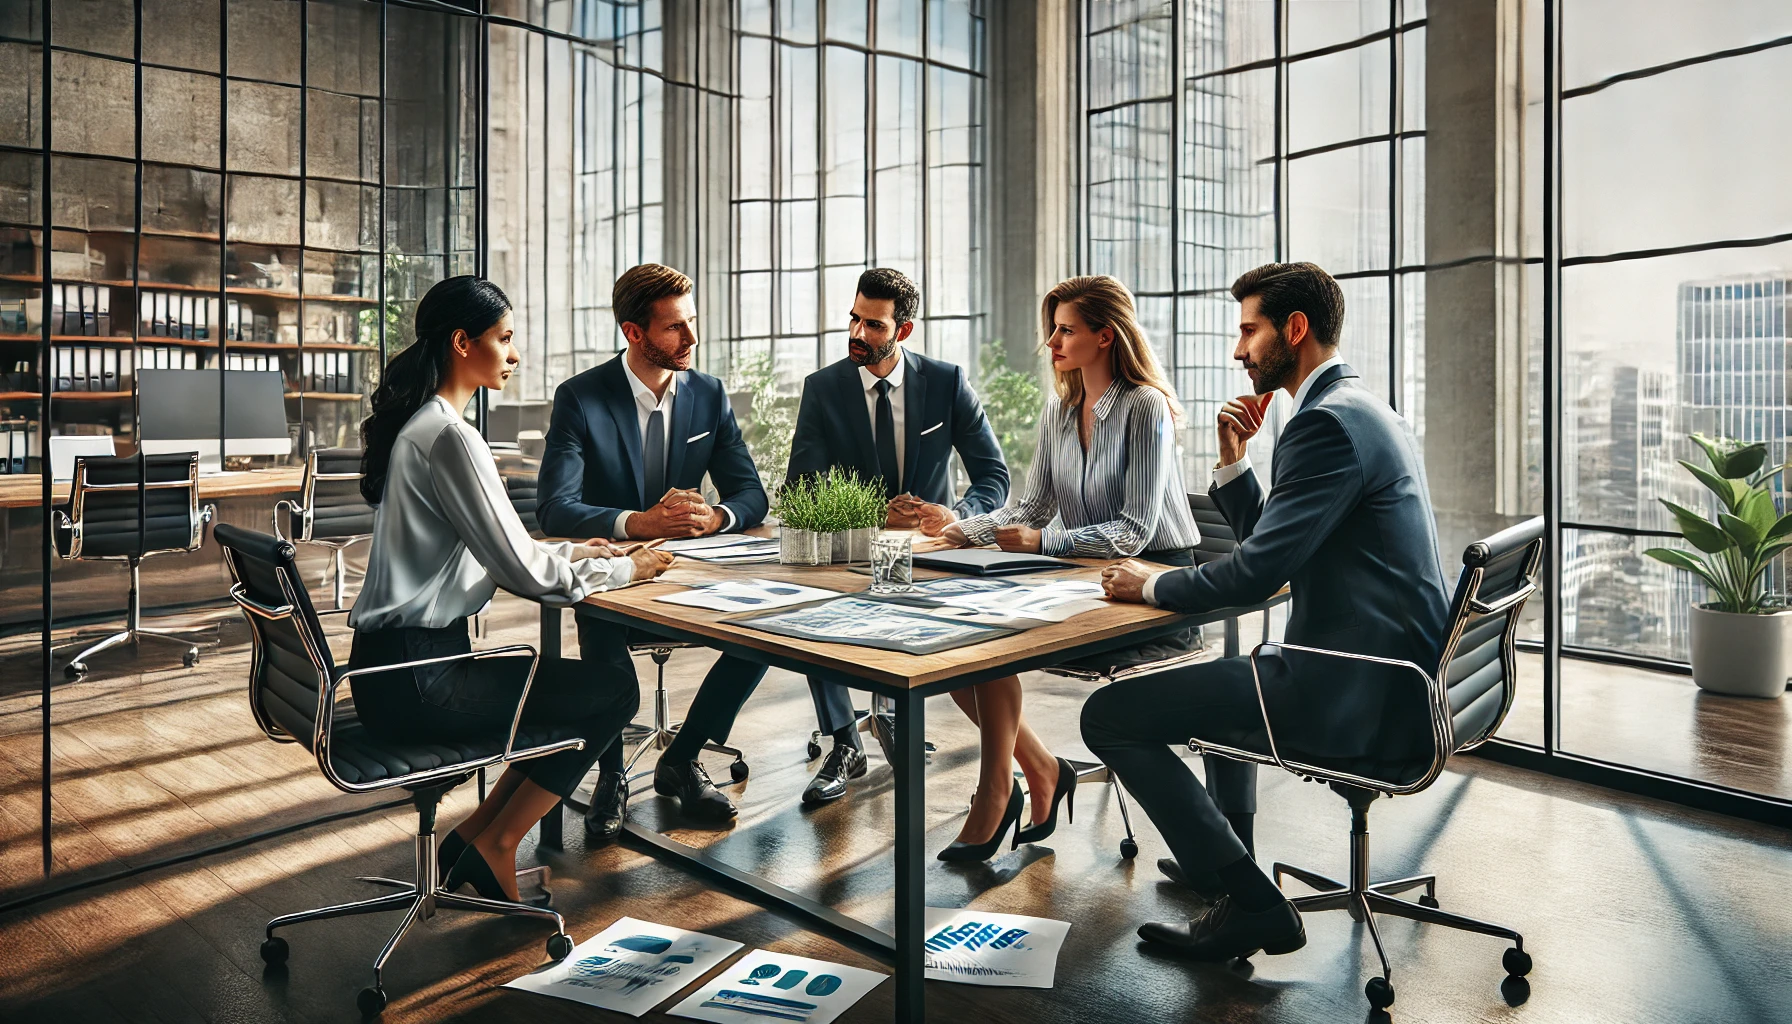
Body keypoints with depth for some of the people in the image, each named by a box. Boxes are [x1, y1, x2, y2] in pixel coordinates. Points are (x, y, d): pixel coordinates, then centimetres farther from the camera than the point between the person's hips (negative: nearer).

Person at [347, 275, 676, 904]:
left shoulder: (412, 424, 12)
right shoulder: (448, 436, -19)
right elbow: (526, 574, -18)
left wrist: (569, 553, 13)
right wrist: (625, 569, -4)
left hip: (389, 664, 10)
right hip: (415, 680, -10)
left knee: (570, 687, 17)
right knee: (613, 696, -4)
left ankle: (473, 835, 18)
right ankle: (494, 847, 6)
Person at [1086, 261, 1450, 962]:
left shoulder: (1329, 422, -18)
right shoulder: (1362, 409, 16)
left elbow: (1259, 570, -22)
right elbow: (1272, 545, 20)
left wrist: (1152, 586, -7)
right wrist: (1233, 462, 8)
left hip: (1354, 697, -11)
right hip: (1397, 670, 11)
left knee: (1108, 713, -9)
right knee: (1231, 666, 36)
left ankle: (1251, 903, 1)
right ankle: (1217, 853, 46)